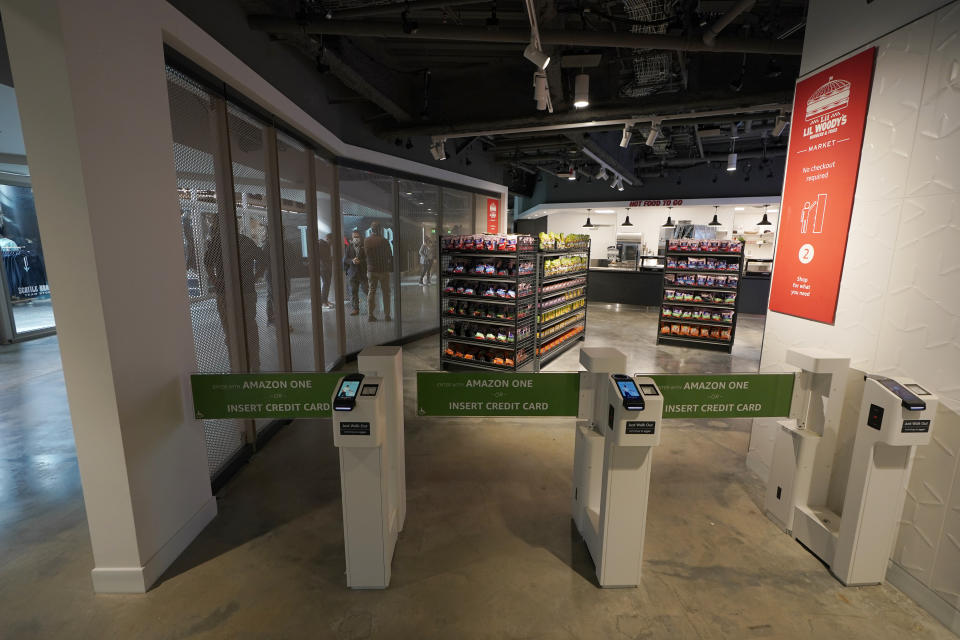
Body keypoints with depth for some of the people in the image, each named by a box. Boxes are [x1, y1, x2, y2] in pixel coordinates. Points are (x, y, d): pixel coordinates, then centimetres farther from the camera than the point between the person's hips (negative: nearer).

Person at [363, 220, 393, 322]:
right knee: (385, 292, 5)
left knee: (371, 292, 10)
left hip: (371, 270, 4)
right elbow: (390, 256, -8)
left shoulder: (366, 241, 0)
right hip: (383, 270, -3)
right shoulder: (383, 241, -13)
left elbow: (365, 254, 7)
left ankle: (370, 314, 10)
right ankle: (386, 315, 7)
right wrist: (391, 268, 1)